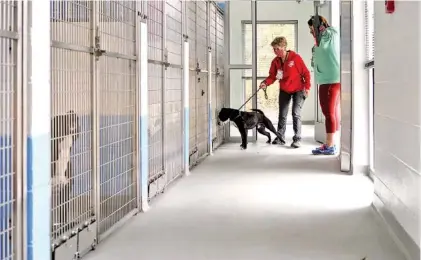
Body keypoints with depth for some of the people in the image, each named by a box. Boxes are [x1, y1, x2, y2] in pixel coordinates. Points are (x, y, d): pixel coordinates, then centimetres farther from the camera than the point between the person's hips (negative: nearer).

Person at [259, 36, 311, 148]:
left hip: (298, 90, -5)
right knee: (282, 114, 8)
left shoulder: (295, 58, -20)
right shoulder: (275, 61, -7)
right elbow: (272, 76, -5)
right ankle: (280, 137, 18)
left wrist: (307, 87, -17)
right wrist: (265, 83, -24)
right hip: (284, 90, 5)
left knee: (296, 113, -13)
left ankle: (297, 139, -8)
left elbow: (306, 73, -14)